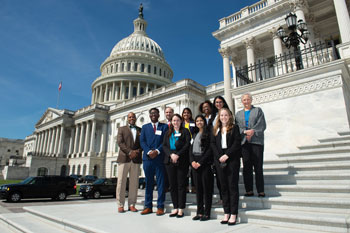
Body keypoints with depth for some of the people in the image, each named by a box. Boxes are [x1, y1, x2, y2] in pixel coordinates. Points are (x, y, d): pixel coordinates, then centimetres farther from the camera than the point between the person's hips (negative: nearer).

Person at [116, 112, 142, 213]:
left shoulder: (140, 130, 18)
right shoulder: (121, 129, 13)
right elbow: (120, 142, -1)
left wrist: (138, 151, -9)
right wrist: (129, 152, -12)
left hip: (136, 159, 2)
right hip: (124, 158, -1)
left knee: (134, 183, 2)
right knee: (121, 182, -1)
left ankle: (132, 204, 10)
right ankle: (120, 205, 8)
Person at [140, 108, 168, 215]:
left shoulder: (164, 127, 9)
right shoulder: (145, 127, 17)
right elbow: (142, 141, 7)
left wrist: (157, 151, -13)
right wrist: (149, 151, -9)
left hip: (160, 158, -2)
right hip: (147, 158, 2)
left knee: (160, 183, 0)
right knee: (148, 183, 7)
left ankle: (160, 207, 8)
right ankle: (148, 206, 15)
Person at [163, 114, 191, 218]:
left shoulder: (185, 131, 6)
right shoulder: (168, 133, 16)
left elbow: (187, 145, -5)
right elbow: (164, 146, 7)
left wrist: (177, 155, -14)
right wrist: (171, 154, -11)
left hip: (182, 161, -3)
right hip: (170, 161, 4)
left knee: (181, 185, 0)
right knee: (172, 185, 6)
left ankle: (181, 209, 8)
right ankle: (175, 207, 15)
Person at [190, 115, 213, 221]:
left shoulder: (208, 133, -2)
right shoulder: (195, 134, 17)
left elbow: (210, 150, -9)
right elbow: (191, 149, 14)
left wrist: (200, 162, -12)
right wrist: (192, 161, -1)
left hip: (205, 163, -6)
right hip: (195, 164, 6)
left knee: (207, 188, 0)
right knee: (198, 188, 9)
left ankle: (207, 213, 9)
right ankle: (199, 212, 18)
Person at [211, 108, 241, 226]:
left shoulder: (234, 128, 3)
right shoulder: (216, 129, 13)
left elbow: (237, 143, -6)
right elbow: (213, 144, 6)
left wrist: (227, 155, -14)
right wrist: (219, 156, -7)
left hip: (232, 159, -3)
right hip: (219, 160, 4)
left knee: (232, 186, -1)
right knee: (223, 187, 7)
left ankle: (233, 214, 5)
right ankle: (226, 213, 14)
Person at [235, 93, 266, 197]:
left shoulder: (258, 110, 12)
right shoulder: (238, 114, 19)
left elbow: (262, 125, 1)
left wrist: (253, 131, -13)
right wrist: (245, 132, -11)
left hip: (256, 141, -2)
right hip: (244, 142, 2)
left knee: (258, 166, -3)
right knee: (246, 167, 2)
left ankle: (261, 190, 4)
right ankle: (249, 190, 8)